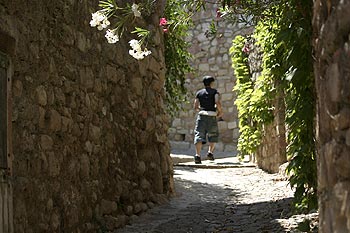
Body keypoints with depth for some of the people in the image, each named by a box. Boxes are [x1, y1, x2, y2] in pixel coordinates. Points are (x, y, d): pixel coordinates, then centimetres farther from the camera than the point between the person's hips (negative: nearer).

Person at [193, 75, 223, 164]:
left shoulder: (199, 93, 11)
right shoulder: (215, 92, 4)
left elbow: (195, 107, 8)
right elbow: (218, 103, -12)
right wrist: (220, 111, 4)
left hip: (201, 116, 1)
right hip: (212, 117, -1)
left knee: (199, 136, -4)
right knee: (213, 136, 19)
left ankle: (197, 155, -19)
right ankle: (210, 152, 4)